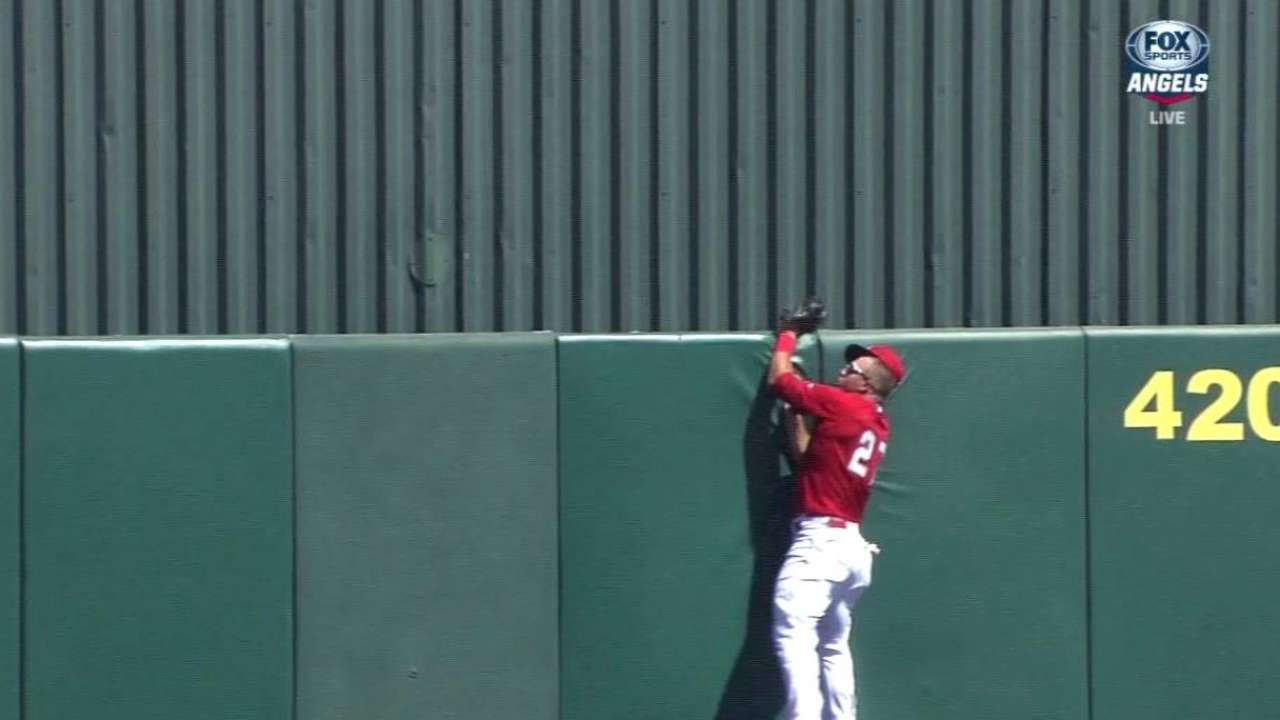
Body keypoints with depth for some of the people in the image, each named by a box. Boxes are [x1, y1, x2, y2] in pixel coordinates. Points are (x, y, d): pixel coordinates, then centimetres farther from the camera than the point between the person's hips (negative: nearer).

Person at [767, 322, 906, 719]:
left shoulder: (842, 405, -9)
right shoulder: (877, 424, 16)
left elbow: (778, 379, 0)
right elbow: (807, 455, 25)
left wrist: (789, 333, 16)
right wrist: (794, 408, 24)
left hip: (819, 542, -10)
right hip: (851, 547, 10)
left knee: (794, 636, -20)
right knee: (834, 645, 20)